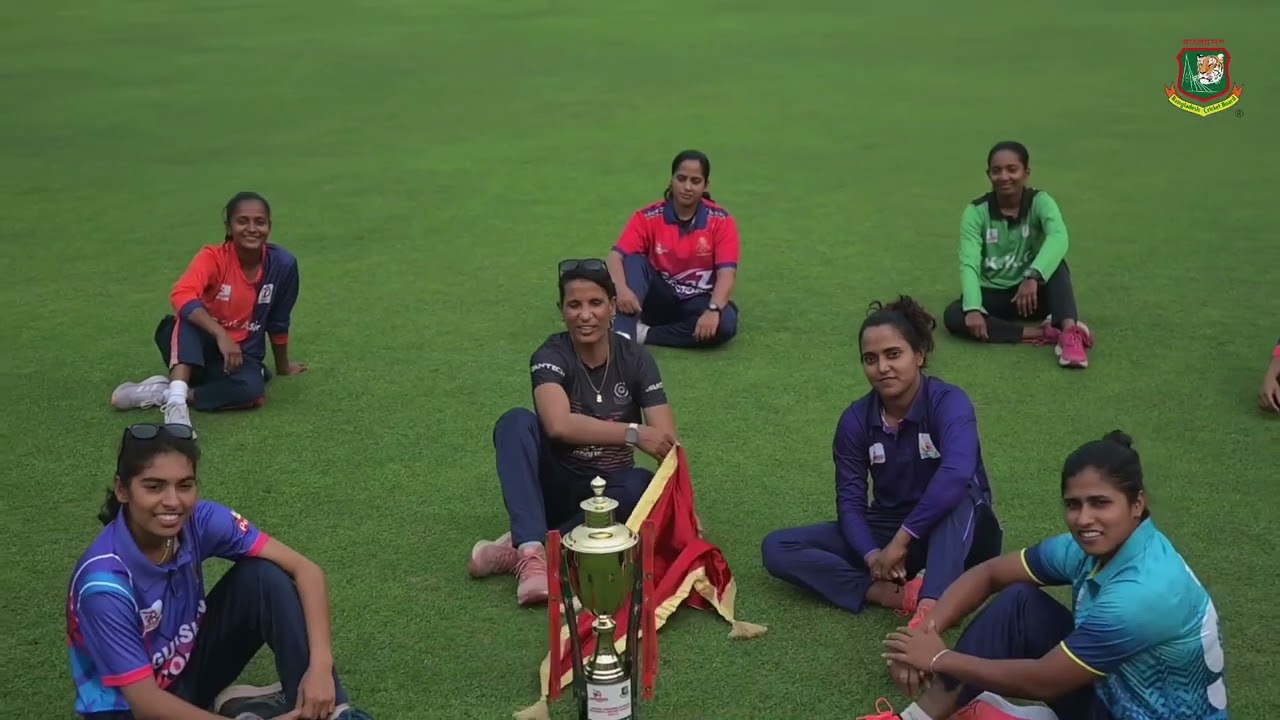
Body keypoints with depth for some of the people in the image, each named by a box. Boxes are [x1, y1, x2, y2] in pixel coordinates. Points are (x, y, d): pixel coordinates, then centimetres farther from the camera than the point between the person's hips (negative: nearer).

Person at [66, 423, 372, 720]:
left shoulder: (200, 521, -18)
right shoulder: (104, 583, -30)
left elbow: (304, 569, -18)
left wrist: (320, 667, -30)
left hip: (189, 667, 5)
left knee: (263, 576, -17)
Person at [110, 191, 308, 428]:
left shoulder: (283, 264, -11)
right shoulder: (214, 257, -17)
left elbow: (278, 322, 4)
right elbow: (181, 295, -37)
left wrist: (282, 365, 17)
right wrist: (221, 335, -48)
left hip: (241, 355, 1)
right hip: (203, 347, -1)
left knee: (251, 390, -36)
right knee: (189, 316, -36)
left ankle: (163, 393, -23)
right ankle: (176, 401, -47)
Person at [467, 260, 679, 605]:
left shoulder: (634, 358, -7)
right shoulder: (551, 356, -13)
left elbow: (667, 441, -15)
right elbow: (559, 425, -33)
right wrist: (633, 434, -36)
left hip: (611, 492, 2)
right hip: (556, 487, -1)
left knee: (645, 485, -32)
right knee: (517, 421, -28)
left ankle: (517, 547, -28)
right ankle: (531, 554, -42)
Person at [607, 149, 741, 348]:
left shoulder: (721, 220, -10)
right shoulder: (648, 217, -9)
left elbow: (727, 273, -20)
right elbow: (615, 256, -19)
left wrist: (713, 309, -39)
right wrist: (621, 288, -41)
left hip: (696, 303, 0)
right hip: (659, 299, 1)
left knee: (725, 323, -33)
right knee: (634, 261, -26)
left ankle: (643, 334, -26)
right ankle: (624, 335, -41)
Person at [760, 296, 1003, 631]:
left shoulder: (948, 402, -19)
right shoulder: (855, 420, -6)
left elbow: (956, 474, -38)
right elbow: (850, 500, -9)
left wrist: (902, 540, -36)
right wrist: (871, 554, -27)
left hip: (953, 533, -4)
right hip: (888, 530, 4)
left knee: (957, 493, -38)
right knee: (777, 547, -13)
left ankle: (929, 608, -53)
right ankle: (891, 594, -29)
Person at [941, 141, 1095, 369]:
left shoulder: (1040, 202, -12)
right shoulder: (976, 212, -10)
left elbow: (1058, 237, -34)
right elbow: (969, 264, -21)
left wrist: (1033, 277, -52)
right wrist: (973, 308, -39)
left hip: (1033, 292, 0)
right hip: (993, 296, 1)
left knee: (1055, 264, -31)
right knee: (953, 316, -30)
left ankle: (1070, 332, -48)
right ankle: (1040, 333, -37)